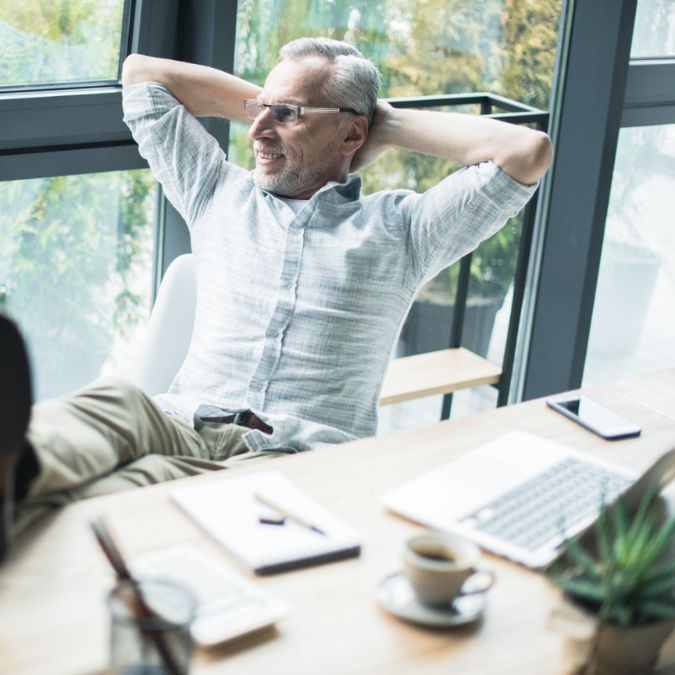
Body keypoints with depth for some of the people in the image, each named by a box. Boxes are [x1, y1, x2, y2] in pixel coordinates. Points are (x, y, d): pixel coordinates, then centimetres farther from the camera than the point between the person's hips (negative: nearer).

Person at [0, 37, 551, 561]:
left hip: (302, 459, -2)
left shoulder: (400, 228, 17)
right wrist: (263, 104, 31)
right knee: (115, 402, -36)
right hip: (185, 427, 3)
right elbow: (141, 72, 33)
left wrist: (392, 126, 16)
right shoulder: (221, 196, 26)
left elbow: (528, 152, 5)